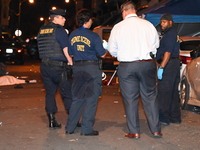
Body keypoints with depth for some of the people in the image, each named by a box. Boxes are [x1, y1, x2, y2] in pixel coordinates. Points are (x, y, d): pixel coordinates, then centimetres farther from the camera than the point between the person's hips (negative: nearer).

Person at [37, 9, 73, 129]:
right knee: (68, 93, 2)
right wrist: (70, 61, -5)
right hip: (58, 66, -7)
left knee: (50, 93, 11)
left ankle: (52, 121, 13)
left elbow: (41, 48, 17)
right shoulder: (59, 30, -9)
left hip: (44, 66, 7)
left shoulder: (42, 30, 14)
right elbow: (66, 48, -14)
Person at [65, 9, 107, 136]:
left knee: (77, 98, 14)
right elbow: (102, 54, -7)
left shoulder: (72, 35, 5)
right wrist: (106, 50, 13)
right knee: (91, 99, 2)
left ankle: (70, 127, 16)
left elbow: (71, 53, 13)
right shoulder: (93, 36, -11)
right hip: (92, 68, -5)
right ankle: (87, 129, 4)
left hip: (77, 67, 5)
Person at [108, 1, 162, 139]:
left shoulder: (118, 27, -4)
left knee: (130, 99, 7)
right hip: (148, 64, 1)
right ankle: (156, 130, 15)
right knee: (150, 97, 11)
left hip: (126, 66, -1)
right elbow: (156, 44, 8)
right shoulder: (148, 24, -1)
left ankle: (134, 132, 12)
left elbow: (112, 50, 2)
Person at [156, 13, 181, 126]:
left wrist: (161, 67, -24)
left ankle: (164, 118, -3)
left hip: (168, 64, -11)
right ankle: (175, 117, 21)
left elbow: (168, 52, -21)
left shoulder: (169, 34, -12)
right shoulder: (174, 33, 19)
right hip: (175, 63, 11)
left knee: (163, 92, -7)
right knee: (173, 92, 14)